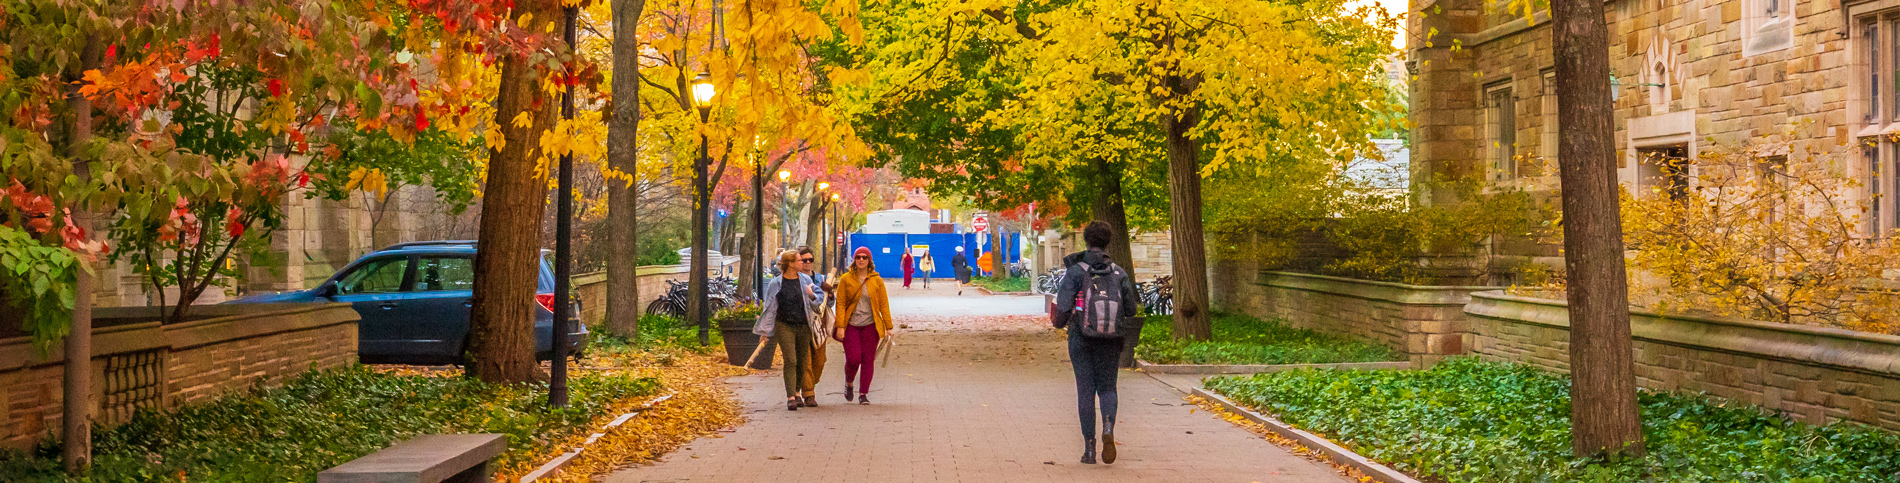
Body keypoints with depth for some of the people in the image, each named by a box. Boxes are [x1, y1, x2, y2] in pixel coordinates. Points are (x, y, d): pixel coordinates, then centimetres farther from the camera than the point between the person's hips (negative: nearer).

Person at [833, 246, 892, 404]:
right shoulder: (846, 279, 2)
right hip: (851, 325, -1)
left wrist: (888, 327, 0)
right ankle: (848, 384, 21)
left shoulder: (876, 280, 5)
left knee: (867, 360, 0)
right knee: (853, 359, -9)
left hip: (870, 326, 1)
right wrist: (840, 326, -7)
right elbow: (840, 304, 0)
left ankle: (863, 394, 10)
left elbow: (884, 304, 5)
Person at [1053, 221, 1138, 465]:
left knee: (1086, 391, 7)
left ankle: (1089, 447, 6)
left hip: (1081, 339, -2)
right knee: (1107, 388, 13)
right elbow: (1130, 309, 0)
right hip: (1109, 341, 2)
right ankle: (1108, 428, -16)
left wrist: (1060, 323, 8)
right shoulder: (1119, 273, -1)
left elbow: (1063, 307, -15)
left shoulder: (1075, 272, -9)